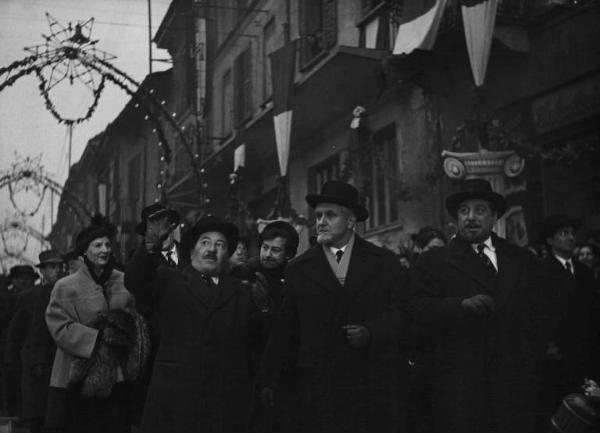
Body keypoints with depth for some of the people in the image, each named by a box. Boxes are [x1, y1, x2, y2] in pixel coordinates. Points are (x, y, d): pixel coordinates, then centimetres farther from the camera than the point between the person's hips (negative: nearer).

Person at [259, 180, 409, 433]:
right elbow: (284, 329, 8)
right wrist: (270, 381, 4)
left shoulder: (384, 262, 9)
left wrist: (370, 331, -14)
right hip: (317, 386, 0)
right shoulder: (299, 268, 10)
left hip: (374, 384, 0)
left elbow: (399, 313, 5)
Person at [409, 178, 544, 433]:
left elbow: (535, 311, 16)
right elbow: (419, 310, -8)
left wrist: (530, 354, 5)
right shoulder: (433, 262, 3)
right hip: (460, 381, -2)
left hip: (514, 380, 3)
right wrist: (462, 305, -22)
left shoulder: (520, 259, 14)